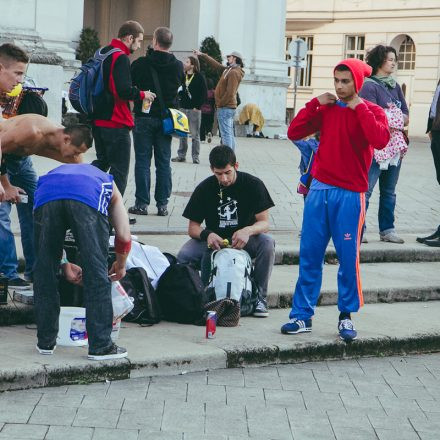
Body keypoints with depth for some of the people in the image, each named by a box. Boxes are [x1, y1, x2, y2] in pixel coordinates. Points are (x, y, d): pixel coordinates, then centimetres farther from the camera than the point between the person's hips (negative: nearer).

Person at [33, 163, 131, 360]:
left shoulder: (53, 173, 46)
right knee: (97, 277, 7)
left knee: (44, 274, 16)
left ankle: (46, 342, 24)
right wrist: (120, 265, 47)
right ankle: (100, 346, 10)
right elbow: (124, 236, 28)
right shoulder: (108, 183, 40)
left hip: (45, 196, 2)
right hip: (88, 199, -2)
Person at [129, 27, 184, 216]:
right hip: (165, 119, 3)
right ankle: (162, 204, 7)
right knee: (164, 162, 7)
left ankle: (142, 203, 0)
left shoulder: (140, 64, -9)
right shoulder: (178, 66, 0)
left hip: (144, 117, -3)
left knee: (142, 161, 2)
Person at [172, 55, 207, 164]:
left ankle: (195, 157, 6)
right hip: (183, 108, 5)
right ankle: (181, 155, 15)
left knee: (195, 134, 0)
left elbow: (204, 94, -6)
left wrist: (197, 106, -11)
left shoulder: (199, 77, -4)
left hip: (194, 109, -5)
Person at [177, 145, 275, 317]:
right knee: (183, 256, -28)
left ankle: (259, 297, -17)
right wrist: (207, 235, -28)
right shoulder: (204, 189, -4)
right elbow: (192, 227, -4)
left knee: (267, 243, -33)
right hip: (214, 239, 1)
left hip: (244, 240, -1)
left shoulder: (253, 184, -8)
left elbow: (264, 222, -11)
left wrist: (247, 231, -34)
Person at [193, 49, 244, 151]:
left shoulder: (234, 72, -15)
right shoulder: (228, 69, 14)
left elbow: (230, 92, -21)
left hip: (225, 108, -10)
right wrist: (202, 55, 25)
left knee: (226, 134, -12)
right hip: (230, 108, 10)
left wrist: (220, 104, -13)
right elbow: (216, 64, 24)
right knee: (230, 134, 11)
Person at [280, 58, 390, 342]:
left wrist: (359, 108, -14)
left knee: (348, 257, -1)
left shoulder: (372, 112, -1)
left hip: (350, 194, -3)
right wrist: (315, 103, -1)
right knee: (309, 256, 4)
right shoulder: (327, 109, 9)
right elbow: (294, 133, 5)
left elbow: (380, 140, -21)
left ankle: (347, 316, 12)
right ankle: (303, 316, 9)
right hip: (320, 190, 3)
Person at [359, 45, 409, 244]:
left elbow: (406, 117, 12)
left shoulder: (395, 86, 15)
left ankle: (387, 229, 19)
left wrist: (392, 119, -8)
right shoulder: (369, 86, -7)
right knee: (365, 189, -8)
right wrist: (396, 119, -6)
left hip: (395, 145, 7)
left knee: (389, 191, 12)